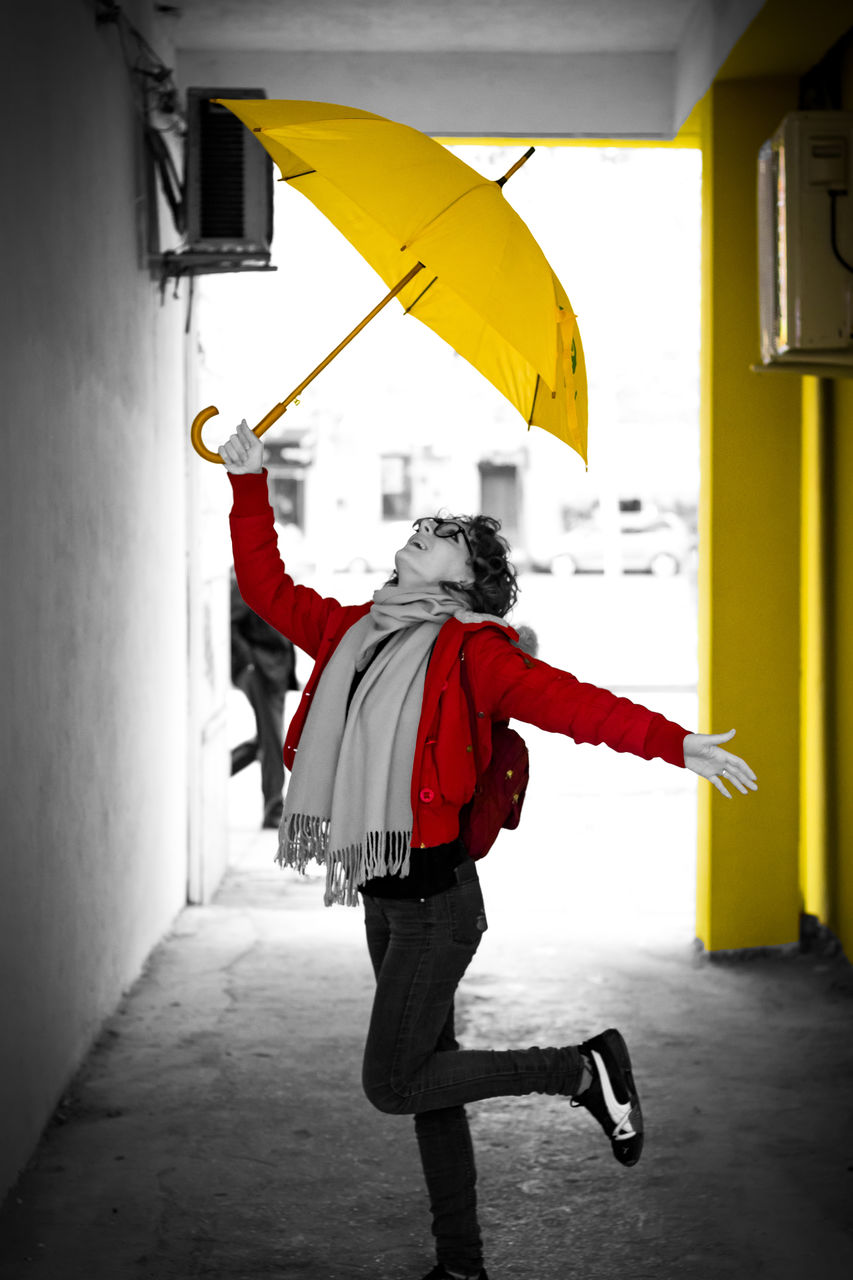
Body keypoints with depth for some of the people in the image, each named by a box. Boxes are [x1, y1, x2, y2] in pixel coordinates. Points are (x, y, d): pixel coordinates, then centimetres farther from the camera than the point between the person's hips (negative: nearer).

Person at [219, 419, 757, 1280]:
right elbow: (266, 587, 17)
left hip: (435, 894, -7)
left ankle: (586, 1069, 7)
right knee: (423, 1079, 14)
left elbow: (565, 701, -20)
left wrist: (672, 741, -31)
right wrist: (250, 484, 12)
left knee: (392, 1084, -6)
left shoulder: (470, 652, -10)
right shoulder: (353, 632, 10)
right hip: (383, 896, 7)